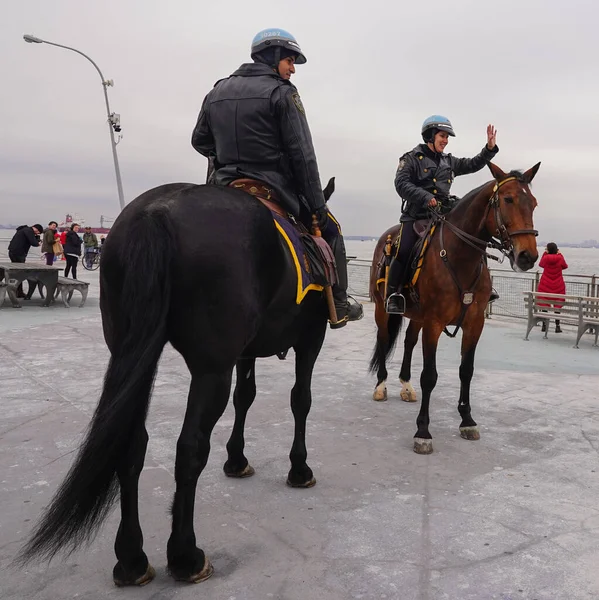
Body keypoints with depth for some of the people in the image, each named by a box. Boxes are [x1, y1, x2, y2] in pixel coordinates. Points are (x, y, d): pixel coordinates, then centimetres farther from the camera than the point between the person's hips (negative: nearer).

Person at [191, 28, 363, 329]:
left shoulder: (217, 91, 12)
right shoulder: (281, 92, -7)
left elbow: (199, 140, 19)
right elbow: (302, 155, -11)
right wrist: (318, 206, -9)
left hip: (224, 189, 5)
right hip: (272, 189, -5)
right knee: (329, 228, 13)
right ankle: (338, 305, 13)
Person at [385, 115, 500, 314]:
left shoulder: (449, 162, 18)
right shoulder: (411, 158, 1)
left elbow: (473, 165, 23)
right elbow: (401, 183, -12)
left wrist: (490, 148, 8)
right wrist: (425, 197, -23)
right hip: (416, 215, -5)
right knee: (404, 251, -24)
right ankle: (393, 293, -13)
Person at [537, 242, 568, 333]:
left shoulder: (545, 258, -9)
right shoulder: (560, 258, -8)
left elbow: (541, 264, 13)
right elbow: (565, 266, 12)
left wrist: (545, 253, 12)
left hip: (545, 285, 0)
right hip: (558, 286, 0)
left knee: (544, 305, 7)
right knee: (557, 305, 6)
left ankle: (544, 325, 10)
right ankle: (557, 326, 5)